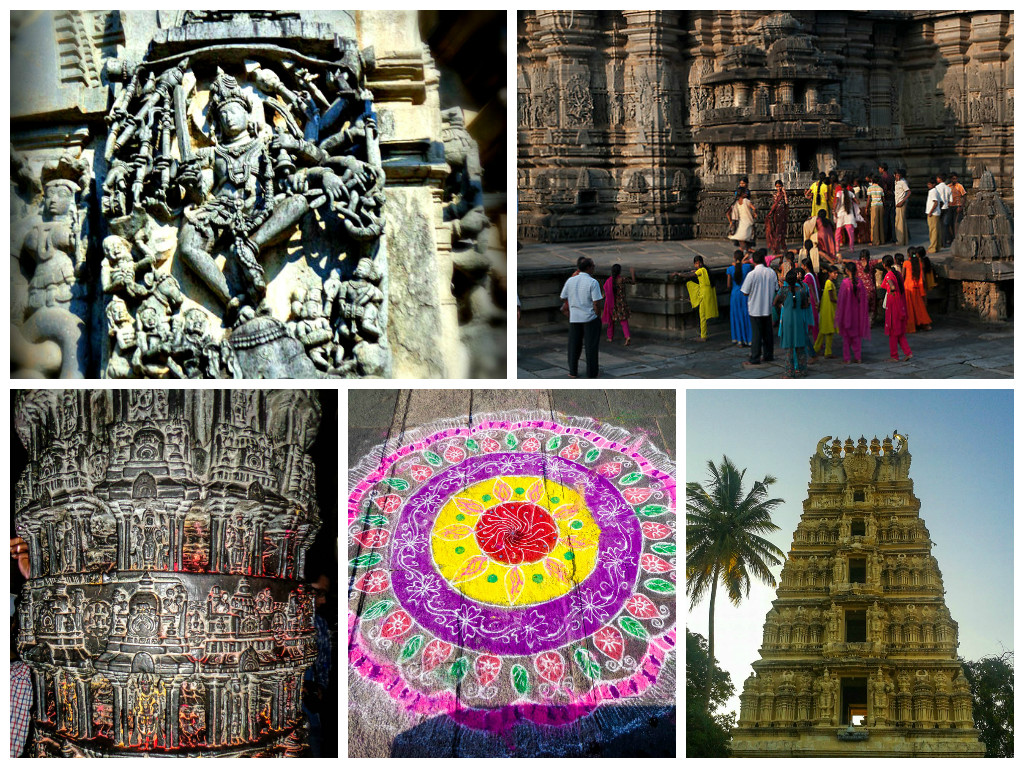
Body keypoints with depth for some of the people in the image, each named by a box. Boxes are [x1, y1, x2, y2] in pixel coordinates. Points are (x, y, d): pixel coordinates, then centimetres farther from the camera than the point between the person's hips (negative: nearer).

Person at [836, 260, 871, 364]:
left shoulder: (845, 282, -16)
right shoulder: (859, 282, -4)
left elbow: (841, 299, -11)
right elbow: (863, 296, 3)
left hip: (847, 311, -4)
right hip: (857, 311, 4)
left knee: (846, 335, 6)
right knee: (857, 334, 13)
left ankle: (846, 358, 5)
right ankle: (857, 357, 12)